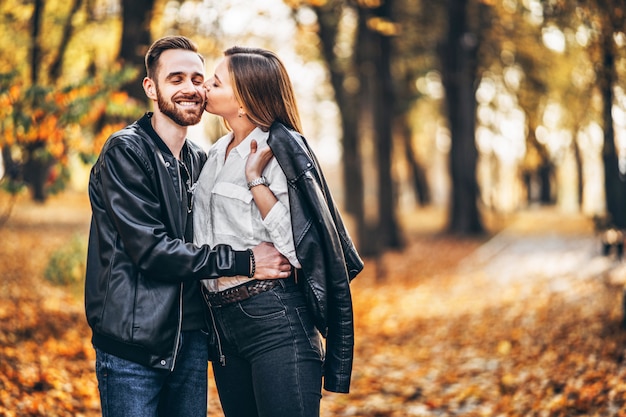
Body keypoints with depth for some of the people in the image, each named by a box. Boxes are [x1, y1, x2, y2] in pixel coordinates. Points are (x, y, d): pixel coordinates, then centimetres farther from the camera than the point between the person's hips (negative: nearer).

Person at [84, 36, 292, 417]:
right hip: (134, 345, -6)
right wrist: (244, 262, -17)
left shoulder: (200, 162, 13)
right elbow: (151, 249, -17)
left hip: (191, 339, 7)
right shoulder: (126, 152, -9)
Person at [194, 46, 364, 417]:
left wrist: (256, 180, -18)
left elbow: (300, 245, -17)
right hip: (222, 319, 8)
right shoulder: (217, 154, 13)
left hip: (275, 318, -8)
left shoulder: (280, 149, -10)